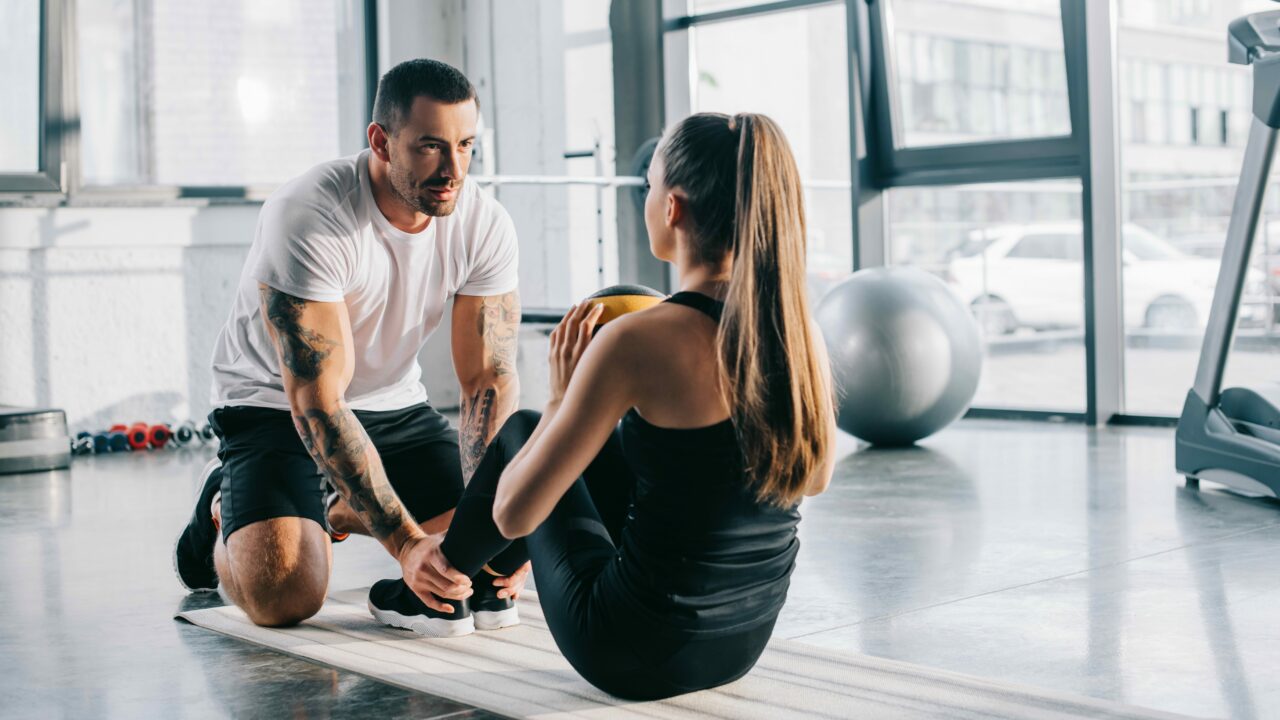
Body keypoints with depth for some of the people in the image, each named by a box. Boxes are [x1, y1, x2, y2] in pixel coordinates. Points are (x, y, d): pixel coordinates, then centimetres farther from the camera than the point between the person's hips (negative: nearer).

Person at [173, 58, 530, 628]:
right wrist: (405, 541, -39)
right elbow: (317, 402, -32)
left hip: (394, 404, 6)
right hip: (277, 406, -5)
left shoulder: (486, 225, -14)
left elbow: (489, 379, -13)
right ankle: (225, 517, 10)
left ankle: (340, 512, 20)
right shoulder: (306, 218, -30)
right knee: (283, 595, -27)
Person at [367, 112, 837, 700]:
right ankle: (491, 574, 57)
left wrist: (562, 397, -3)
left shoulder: (638, 343, -24)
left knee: (522, 430, 18)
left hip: (636, 655, -5)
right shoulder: (798, 334, -7)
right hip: (745, 646, 6)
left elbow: (514, 513, -17)